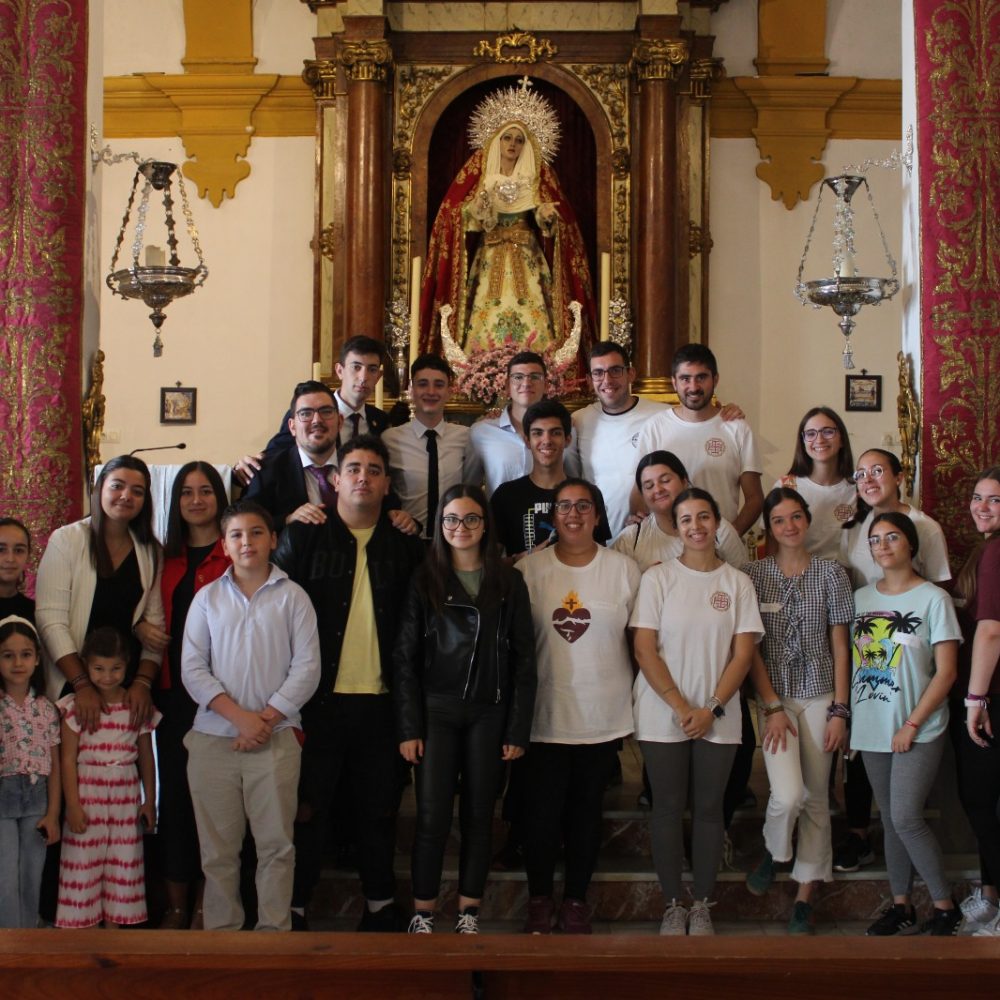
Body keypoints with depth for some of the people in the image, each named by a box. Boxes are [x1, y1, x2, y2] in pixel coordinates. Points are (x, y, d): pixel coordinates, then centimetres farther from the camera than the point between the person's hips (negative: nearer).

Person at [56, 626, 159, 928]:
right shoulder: (75, 706, -5)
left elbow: (146, 756, 9)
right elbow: (68, 759, -5)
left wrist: (149, 801, 10)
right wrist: (73, 804, -10)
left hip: (126, 795, 3)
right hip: (87, 792, -2)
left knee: (123, 863, 7)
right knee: (84, 862, 1)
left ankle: (114, 924, 17)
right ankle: (85, 927, 10)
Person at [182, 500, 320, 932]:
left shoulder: (292, 597, 5)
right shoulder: (208, 598, 10)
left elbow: (307, 668, -1)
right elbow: (192, 668, 3)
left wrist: (266, 719, -10)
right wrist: (238, 715, -10)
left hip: (277, 738, -1)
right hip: (213, 738, 2)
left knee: (276, 843, 0)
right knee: (217, 847, 4)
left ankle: (274, 930, 9)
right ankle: (221, 930, 14)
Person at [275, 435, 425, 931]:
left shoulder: (405, 547, 8)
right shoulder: (304, 537, 1)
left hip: (380, 703, 2)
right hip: (319, 700, -2)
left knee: (379, 807, 11)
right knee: (308, 808, 3)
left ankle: (381, 903, 24)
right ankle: (294, 904, 15)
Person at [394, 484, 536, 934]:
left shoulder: (509, 583, 5)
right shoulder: (424, 581, 3)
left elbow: (522, 660, 5)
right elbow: (405, 657, 1)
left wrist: (518, 730, -1)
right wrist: (408, 728, -5)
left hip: (488, 712, 1)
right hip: (436, 710, -1)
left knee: (479, 815, 6)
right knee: (432, 817, -5)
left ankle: (468, 911, 16)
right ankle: (422, 911, 7)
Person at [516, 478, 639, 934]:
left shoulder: (624, 569, 0)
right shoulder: (529, 568, -2)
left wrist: (639, 697, 3)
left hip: (602, 715, 1)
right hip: (545, 714, -1)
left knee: (586, 810, 11)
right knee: (541, 811, 3)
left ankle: (576, 898, 25)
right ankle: (539, 899, 21)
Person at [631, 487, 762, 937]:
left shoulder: (737, 582, 3)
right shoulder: (657, 577, -1)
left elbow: (743, 653, 1)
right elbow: (644, 650, -5)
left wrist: (712, 709, -9)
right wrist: (680, 706, -11)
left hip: (718, 718, 1)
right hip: (662, 716, -1)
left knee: (708, 809, 6)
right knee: (668, 808, 4)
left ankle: (702, 907, 16)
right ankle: (673, 906, 14)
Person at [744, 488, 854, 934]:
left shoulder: (831, 573, 1)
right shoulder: (754, 574, 0)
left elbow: (840, 646, 1)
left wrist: (839, 710, -5)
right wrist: (773, 706, -8)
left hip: (820, 696, 1)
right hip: (774, 696, -1)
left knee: (816, 798, 5)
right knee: (788, 795, -16)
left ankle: (804, 897, 16)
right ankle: (772, 851, 17)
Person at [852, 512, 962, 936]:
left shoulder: (933, 598, -5)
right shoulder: (861, 598, 9)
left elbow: (945, 672, -8)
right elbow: (851, 661, 13)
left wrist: (912, 725, -13)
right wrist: (844, 716, 4)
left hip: (918, 730, -5)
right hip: (872, 728, 5)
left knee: (905, 818, -12)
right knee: (890, 820, 10)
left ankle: (945, 906, 2)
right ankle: (901, 905, 20)